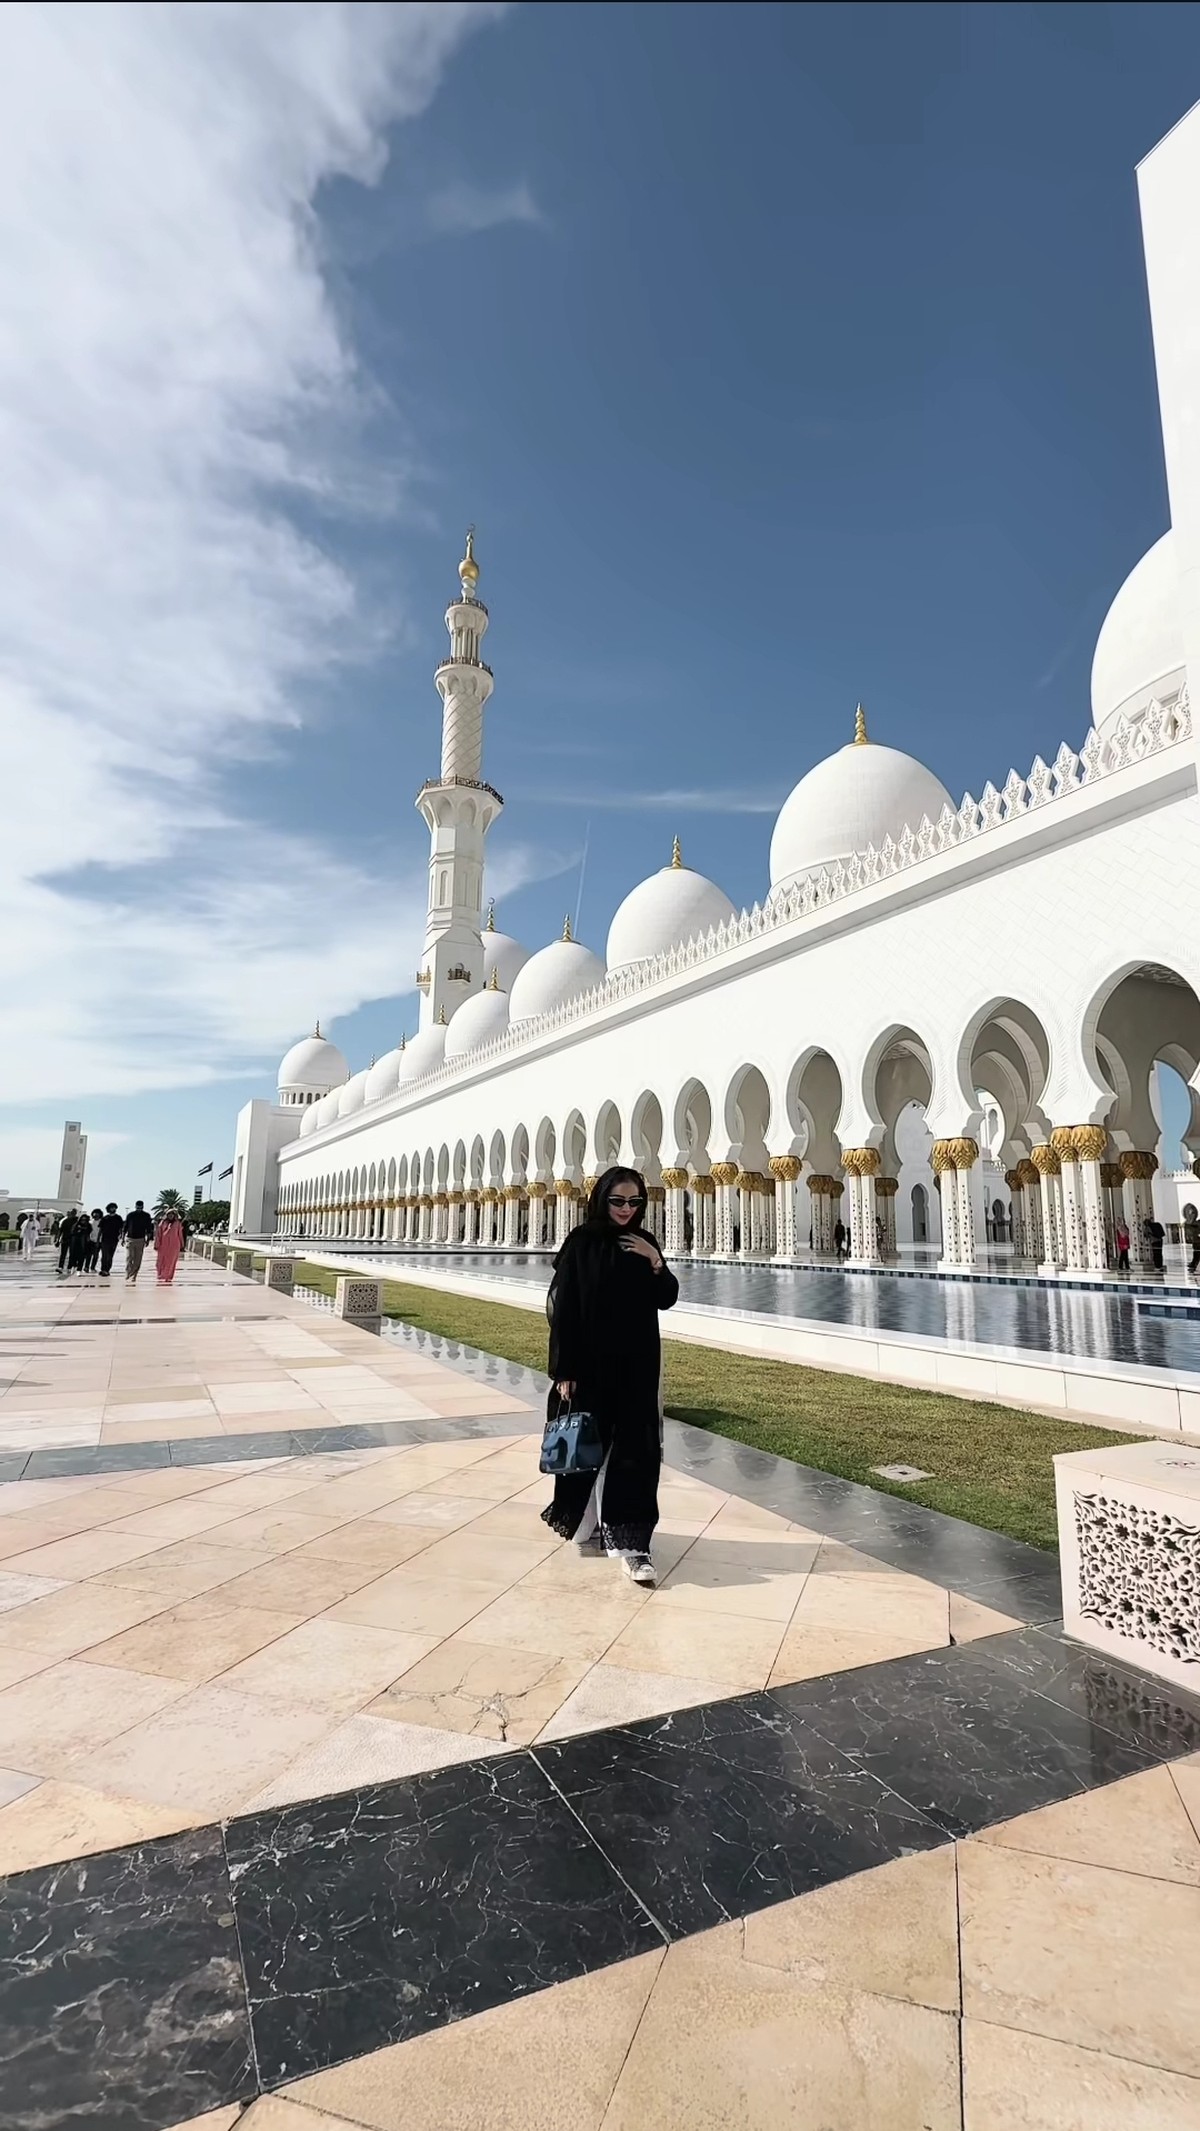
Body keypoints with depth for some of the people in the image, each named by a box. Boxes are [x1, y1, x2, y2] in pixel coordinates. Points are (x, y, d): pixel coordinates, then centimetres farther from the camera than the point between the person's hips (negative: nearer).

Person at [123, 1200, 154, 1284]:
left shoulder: (146, 1216, 2)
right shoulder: (130, 1215, 2)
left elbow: (149, 1229, 5)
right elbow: (125, 1227, 7)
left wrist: (148, 1239, 1)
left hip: (140, 1240, 1)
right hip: (130, 1239, -1)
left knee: (137, 1260, 2)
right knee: (129, 1258, -8)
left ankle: (133, 1276, 9)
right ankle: (127, 1276, -8)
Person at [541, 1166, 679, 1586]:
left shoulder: (644, 1244, 4)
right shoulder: (580, 1243, -8)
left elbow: (667, 1299, 6)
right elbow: (562, 1308, -9)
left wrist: (656, 1262, -12)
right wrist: (564, 1370, -12)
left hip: (636, 1365, 3)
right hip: (590, 1363, -3)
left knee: (635, 1450, 0)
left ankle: (628, 1540, 6)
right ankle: (583, 1521, 34)